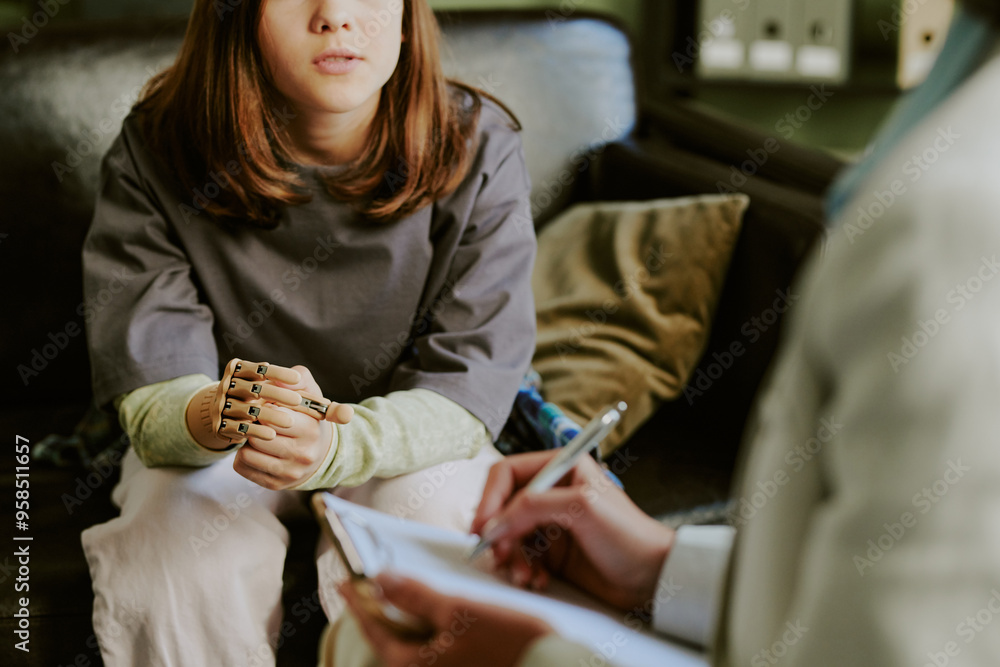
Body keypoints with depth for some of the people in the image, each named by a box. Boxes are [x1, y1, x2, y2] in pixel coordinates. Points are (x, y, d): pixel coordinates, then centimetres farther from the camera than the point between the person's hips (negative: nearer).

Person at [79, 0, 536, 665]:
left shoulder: (478, 150, -18)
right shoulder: (154, 154, -18)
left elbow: (466, 392, -18)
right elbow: (150, 399, -18)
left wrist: (335, 447, -41)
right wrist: (215, 413, -45)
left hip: (407, 442, 1)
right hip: (206, 452, 0)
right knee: (182, 572, -29)